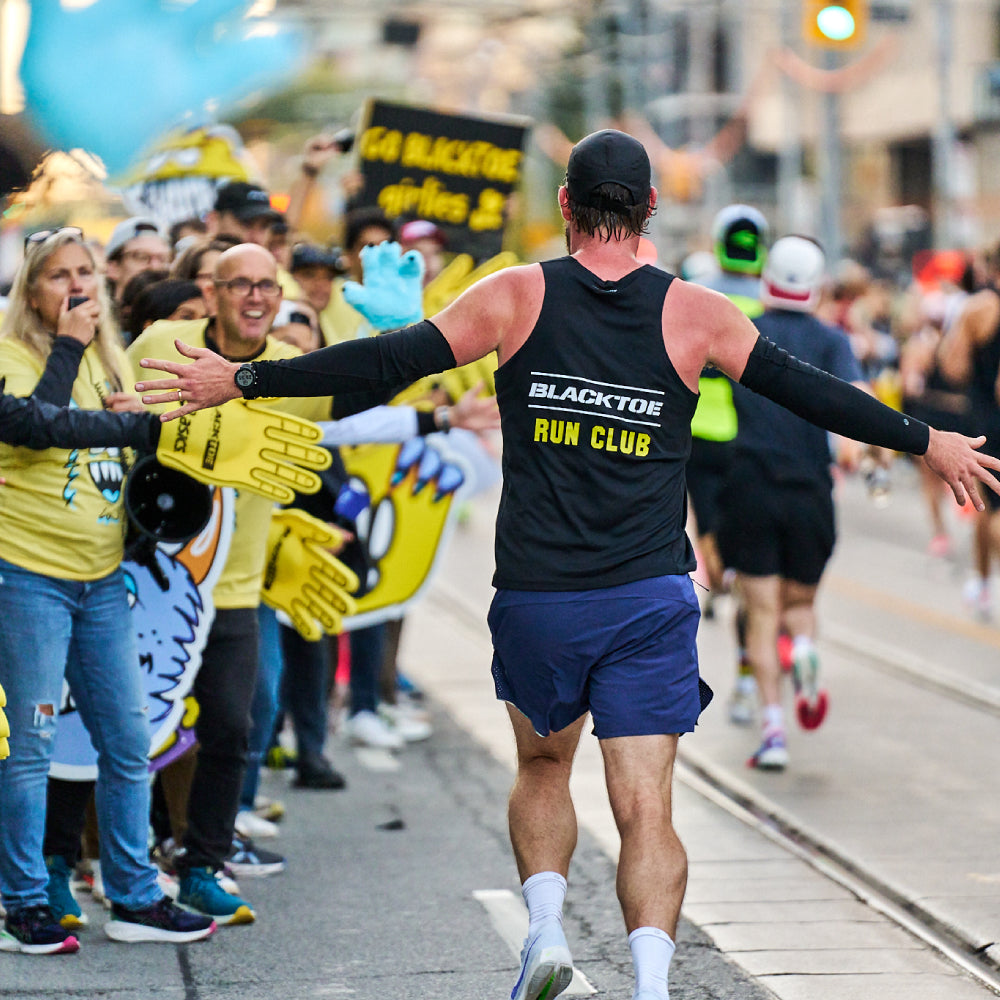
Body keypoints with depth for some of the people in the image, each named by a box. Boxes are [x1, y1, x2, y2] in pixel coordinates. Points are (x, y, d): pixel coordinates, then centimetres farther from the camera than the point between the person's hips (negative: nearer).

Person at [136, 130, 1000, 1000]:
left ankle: (545, 928, 8)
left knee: (543, 766, 24)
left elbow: (388, 361, -3)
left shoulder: (518, 296, -2)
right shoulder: (696, 314, 0)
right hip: (651, 601, 0)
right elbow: (808, 391, 6)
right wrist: (928, 443, 19)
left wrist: (241, 381, 3)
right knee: (645, 808, -1)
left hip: (537, 599, 1)